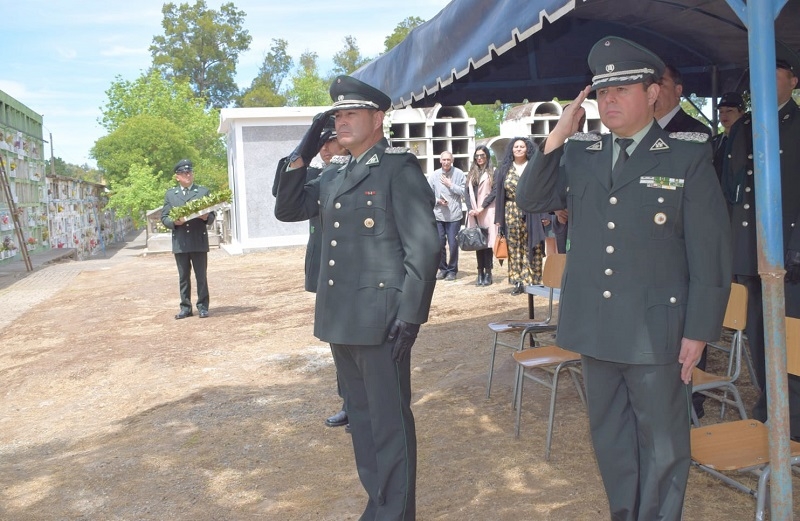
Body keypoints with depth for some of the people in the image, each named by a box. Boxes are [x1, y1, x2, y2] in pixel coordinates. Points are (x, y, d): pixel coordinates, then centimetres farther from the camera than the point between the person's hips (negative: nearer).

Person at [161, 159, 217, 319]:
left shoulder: (203, 191, 10)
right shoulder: (170, 194, 13)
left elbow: (212, 215, 8)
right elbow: (164, 217, 9)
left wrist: (206, 217, -15)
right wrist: (174, 222, -12)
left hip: (199, 241, -1)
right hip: (180, 243, 1)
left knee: (201, 276, 1)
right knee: (183, 277, 6)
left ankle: (203, 306, 8)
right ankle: (185, 307, 13)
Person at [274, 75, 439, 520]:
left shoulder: (400, 169, -8)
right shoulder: (334, 176, 16)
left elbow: (424, 247, -13)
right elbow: (289, 205, 20)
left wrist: (409, 316, -18)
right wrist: (304, 154, 8)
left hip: (381, 319, -8)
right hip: (341, 319, 8)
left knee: (390, 421, 1)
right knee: (361, 415, 17)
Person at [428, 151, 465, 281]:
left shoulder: (459, 174, -3)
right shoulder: (434, 175, 2)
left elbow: (464, 192, -7)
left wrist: (451, 185, -10)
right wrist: (438, 200, -10)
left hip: (454, 215, -2)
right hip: (438, 215, 2)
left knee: (453, 244, 0)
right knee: (440, 243, 7)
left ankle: (452, 270, 14)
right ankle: (443, 268, 22)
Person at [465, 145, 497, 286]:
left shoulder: (492, 173, 3)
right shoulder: (471, 174, 17)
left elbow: (495, 191, -7)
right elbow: (467, 192, 10)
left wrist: (482, 207, -13)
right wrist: (470, 209, -5)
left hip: (487, 213, -4)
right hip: (474, 213, 4)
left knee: (487, 242, -5)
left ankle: (488, 273, -2)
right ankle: (480, 273, 5)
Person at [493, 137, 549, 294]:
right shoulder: (504, 169, 10)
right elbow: (499, 194, 9)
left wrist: (545, 215, -9)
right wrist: (499, 218, 4)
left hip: (531, 214, -2)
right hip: (512, 214, 2)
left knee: (532, 248, -2)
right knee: (514, 249, 3)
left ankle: (533, 281, 4)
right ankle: (518, 281, 8)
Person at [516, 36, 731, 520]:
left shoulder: (688, 157, -6)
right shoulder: (579, 153, 7)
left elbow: (711, 250, -7)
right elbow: (530, 200, 8)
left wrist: (699, 331, -9)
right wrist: (556, 140, -4)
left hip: (655, 330, -4)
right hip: (595, 328, 5)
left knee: (662, 443, 8)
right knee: (610, 437, 17)